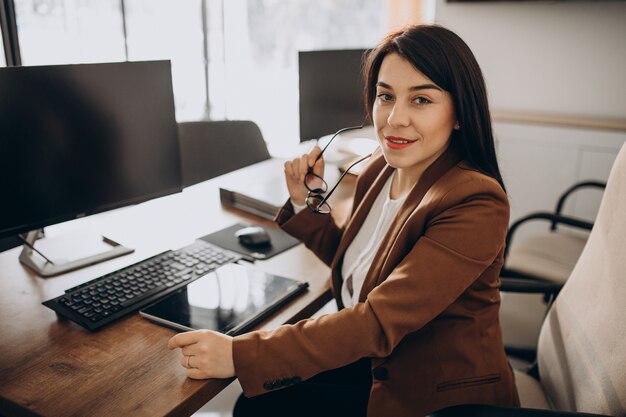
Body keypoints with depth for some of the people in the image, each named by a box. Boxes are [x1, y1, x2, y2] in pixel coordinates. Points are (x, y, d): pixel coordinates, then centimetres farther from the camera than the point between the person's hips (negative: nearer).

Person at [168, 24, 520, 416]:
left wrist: (239, 355, -33)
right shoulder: (380, 170, -2)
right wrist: (304, 201, -2)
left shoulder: (475, 204, -27)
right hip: (375, 364, 6)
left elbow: (380, 321, -32)